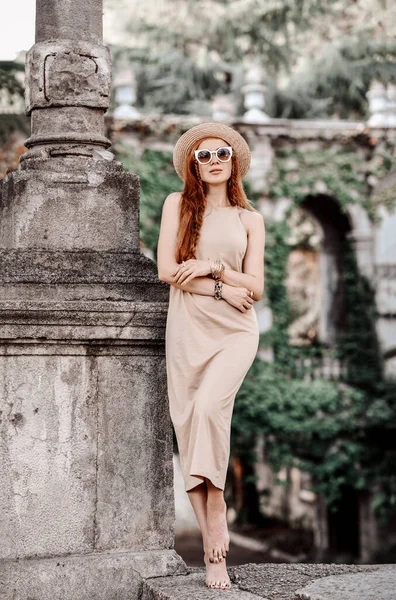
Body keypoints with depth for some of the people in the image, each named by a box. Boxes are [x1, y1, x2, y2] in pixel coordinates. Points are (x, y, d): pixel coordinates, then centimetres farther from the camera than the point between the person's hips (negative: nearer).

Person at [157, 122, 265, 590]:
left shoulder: (249, 219, 13)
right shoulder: (177, 204, 10)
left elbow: (255, 287, 5)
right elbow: (167, 270, -1)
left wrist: (214, 267, -9)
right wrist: (223, 290, -6)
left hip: (235, 331, 0)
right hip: (187, 330, 1)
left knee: (210, 404, -29)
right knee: (188, 432, -5)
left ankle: (217, 508, -16)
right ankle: (214, 553, 1)